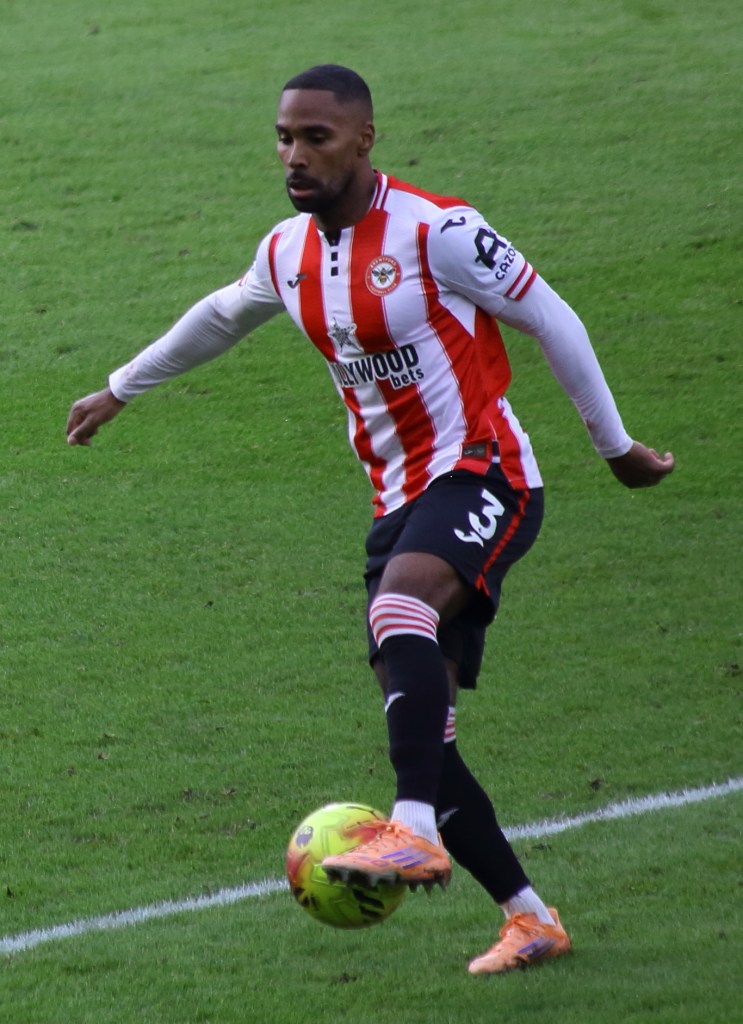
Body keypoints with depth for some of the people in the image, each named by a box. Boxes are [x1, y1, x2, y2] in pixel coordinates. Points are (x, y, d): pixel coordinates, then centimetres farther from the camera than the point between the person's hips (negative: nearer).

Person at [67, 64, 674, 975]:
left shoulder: (436, 231, -13)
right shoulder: (288, 253, 8)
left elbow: (550, 319, -4)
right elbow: (219, 318, 30)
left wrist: (615, 446, 3)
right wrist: (120, 389, 40)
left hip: (481, 474, -7)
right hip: (400, 498, 7)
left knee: (400, 606, -38)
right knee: (418, 731, 0)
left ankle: (416, 832, -46)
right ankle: (529, 918, 12)